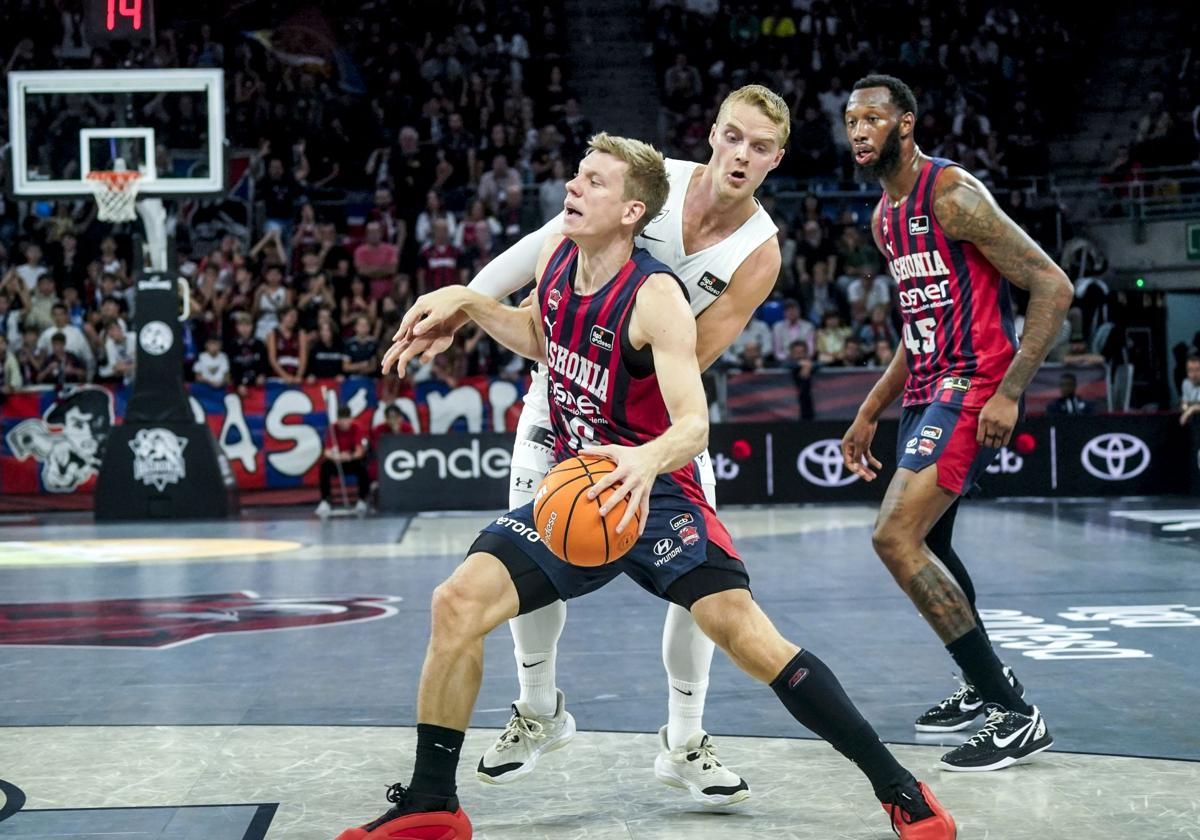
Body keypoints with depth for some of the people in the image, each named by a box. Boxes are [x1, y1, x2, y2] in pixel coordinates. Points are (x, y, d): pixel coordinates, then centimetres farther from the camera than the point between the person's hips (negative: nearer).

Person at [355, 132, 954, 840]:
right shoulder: (557, 255, 1)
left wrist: (648, 460, -49)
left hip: (654, 491, -6)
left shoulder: (655, 296, -20)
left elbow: (694, 422, -29)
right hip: (576, 487, 6)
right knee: (458, 602, -11)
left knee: (743, 630, -22)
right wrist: (465, 303, 12)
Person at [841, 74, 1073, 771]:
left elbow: (1052, 286, -17)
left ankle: (1016, 715, -16)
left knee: (896, 538, -20)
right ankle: (985, 686, 41)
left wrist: (1009, 393, -24)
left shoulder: (952, 194, -14)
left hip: (973, 388, -10)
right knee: (927, 544, 21)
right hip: (928, 389, 10)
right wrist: (869, 414, 22)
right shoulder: (885, 217, 15)